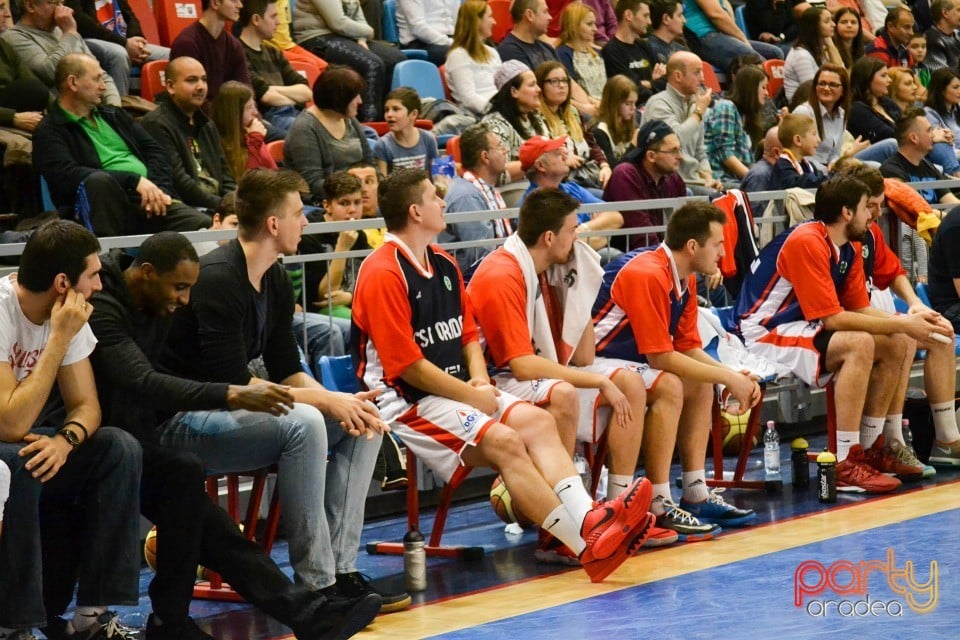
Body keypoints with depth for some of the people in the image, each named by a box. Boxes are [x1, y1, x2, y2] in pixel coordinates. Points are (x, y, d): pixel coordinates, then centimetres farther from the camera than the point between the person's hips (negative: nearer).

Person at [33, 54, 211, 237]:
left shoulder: (113, 115, 26)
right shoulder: (49, 131, 3)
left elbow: (154, 150, 21)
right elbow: (68, 175, -13)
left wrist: (159, 190, 0)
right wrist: (134, 180, -19)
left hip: (149, 200, 5)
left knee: (205, 226, -23)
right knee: (98, 180, -40)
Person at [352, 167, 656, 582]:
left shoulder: (444, 265, 16)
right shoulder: (382, 275, -13)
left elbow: (469, 333, 21)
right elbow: (407, 365, -16)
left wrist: (480, 381, 0)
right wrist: (470, 396, -11)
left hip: (458, 392, 9)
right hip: (406, 402, -9)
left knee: (537, 421, -13)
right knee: (503, 442, -26)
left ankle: (587, 519, -32)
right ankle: (588, 546, -31)